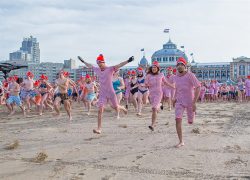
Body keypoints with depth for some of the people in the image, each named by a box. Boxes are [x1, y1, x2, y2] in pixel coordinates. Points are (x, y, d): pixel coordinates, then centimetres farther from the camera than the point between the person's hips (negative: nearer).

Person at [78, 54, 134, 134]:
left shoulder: (110, 69, -11)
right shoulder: (97, 70, 3)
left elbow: (119, 65, -26)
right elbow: (90, 66, 21)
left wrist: (128, 61, -39)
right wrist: (83, 61, 29)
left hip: (111, 92, -3)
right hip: (102, 93, 3)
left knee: (116, 108, 11)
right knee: (100, 110, -8)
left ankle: (122, 108, 50)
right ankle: (99, 128, -6)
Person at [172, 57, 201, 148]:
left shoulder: (190, 75, -15)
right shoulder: (175, 77, 2)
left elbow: (198, 88, -18)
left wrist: (194, 102, -24)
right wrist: (175, 98, 14)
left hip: (190, 102, -3)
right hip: (179, 102, 3)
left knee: (190, 122, 12)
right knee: (178, 120, -14)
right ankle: (181, 141, -5)